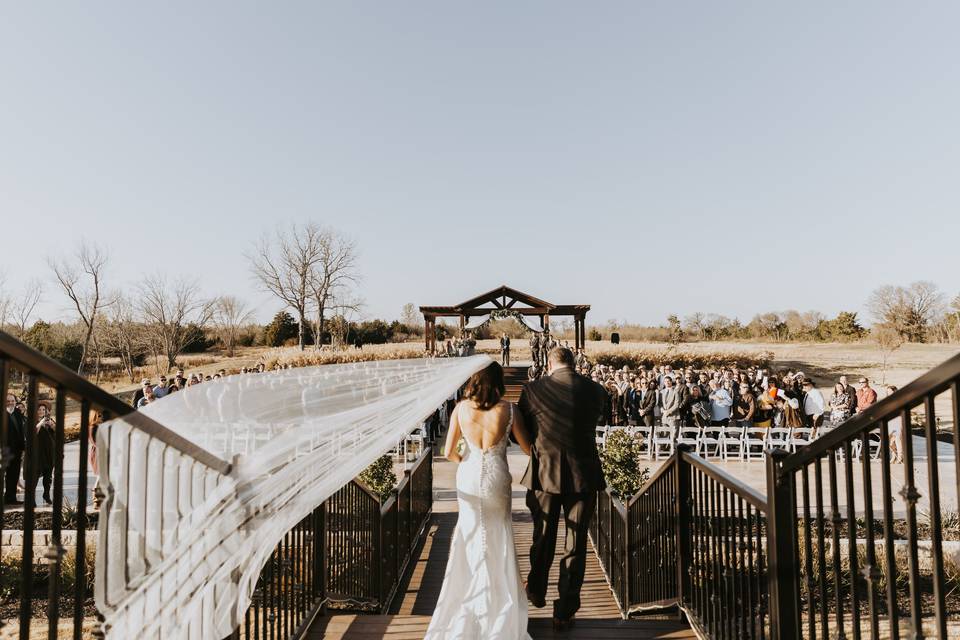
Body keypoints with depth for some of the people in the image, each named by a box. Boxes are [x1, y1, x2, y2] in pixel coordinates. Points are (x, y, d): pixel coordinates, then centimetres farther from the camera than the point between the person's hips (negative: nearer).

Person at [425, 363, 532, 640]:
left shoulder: (461, 408, -10)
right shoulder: (508, 410, -15)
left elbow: (448, 452, -6)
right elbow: (528, 448, -6)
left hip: (469, 478, 1)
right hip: (497, 479, -1)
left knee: (471, 538, 19)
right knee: (498, 540, 18)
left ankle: (472, 603, 30)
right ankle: (499, 602, 28)